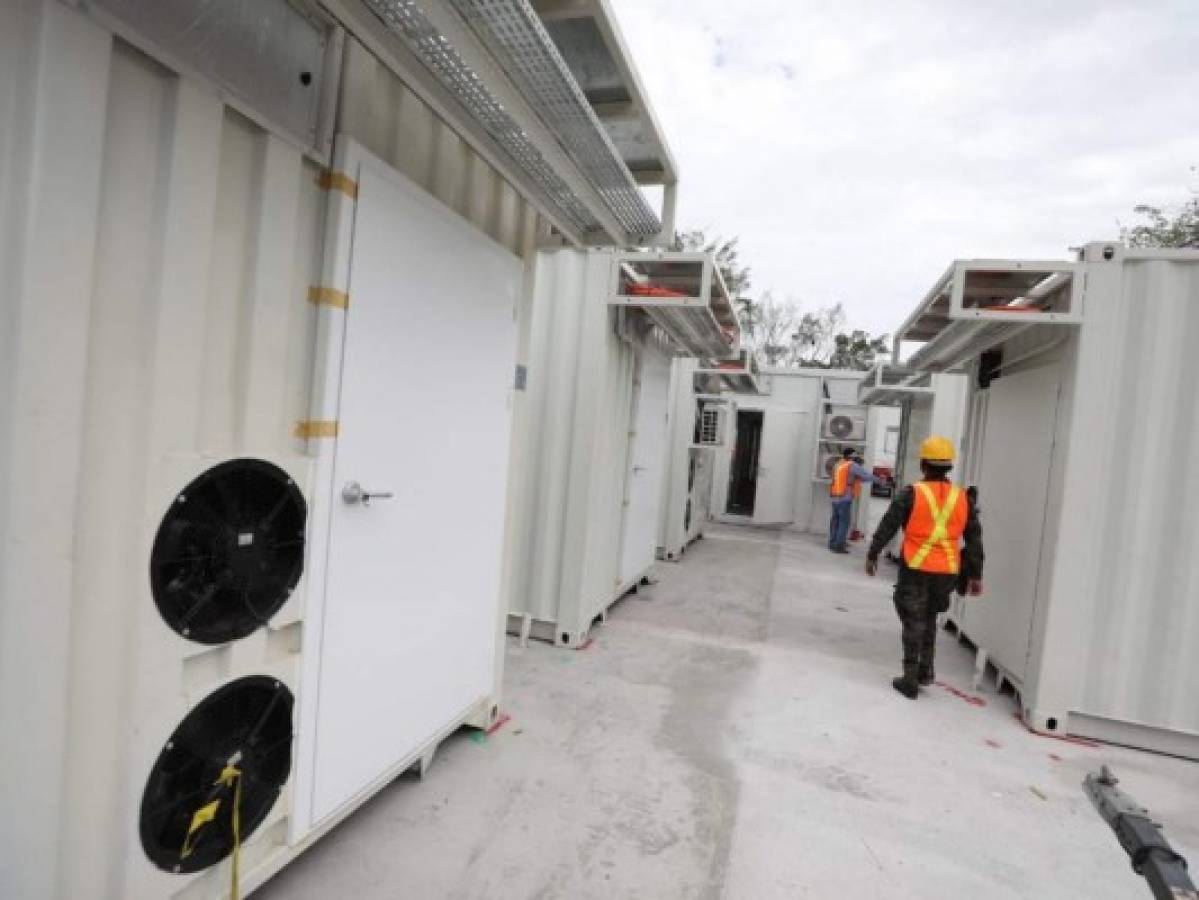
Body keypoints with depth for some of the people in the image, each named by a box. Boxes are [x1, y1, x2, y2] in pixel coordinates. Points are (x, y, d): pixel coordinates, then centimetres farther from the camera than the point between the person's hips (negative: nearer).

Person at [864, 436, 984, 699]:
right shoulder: (963, 499, 4)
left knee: (914, 622, 7)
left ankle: (911, 679, 11)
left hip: (916, 569, -4)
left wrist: (872, 555, 6)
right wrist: (975, 575, 14)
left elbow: (887, 526, -5)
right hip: (947, 572, 4)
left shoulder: (911, 494, -8)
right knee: (929, 619, 24)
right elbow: (974, 539, 8)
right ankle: (925, 669, 27)